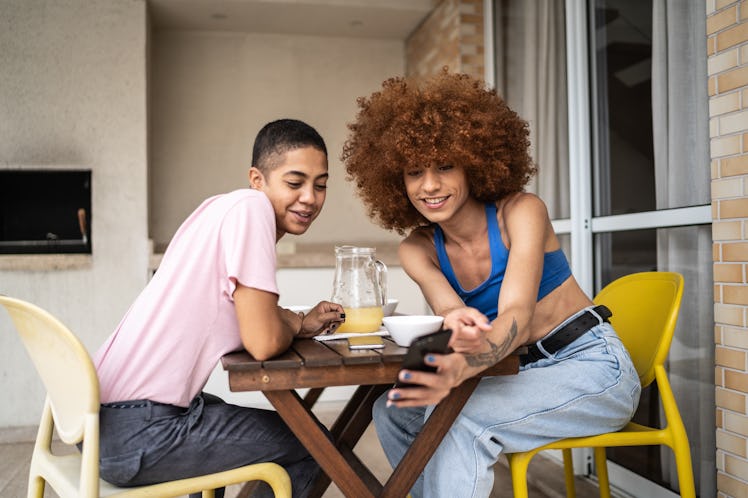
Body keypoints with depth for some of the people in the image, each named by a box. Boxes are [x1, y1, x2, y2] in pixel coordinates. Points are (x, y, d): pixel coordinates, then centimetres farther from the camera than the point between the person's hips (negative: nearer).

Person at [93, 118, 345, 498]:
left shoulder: (224, 207, 11)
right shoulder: (251, 206, -16)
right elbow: (263, 342, -21)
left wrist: (298, 322, 7)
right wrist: (295, 325, -1)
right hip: (136, 433, -10)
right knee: (310, 444, 4)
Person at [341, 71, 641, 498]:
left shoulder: (521, 211, -16)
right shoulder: (417, 249, -3)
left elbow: (517, 313, -29)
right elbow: (449, 309, -20)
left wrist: (461, 368, -50)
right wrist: (457, 323, -46)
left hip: (593, 367, -5)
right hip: (523, 371, 5)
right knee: (395, 411, -10)